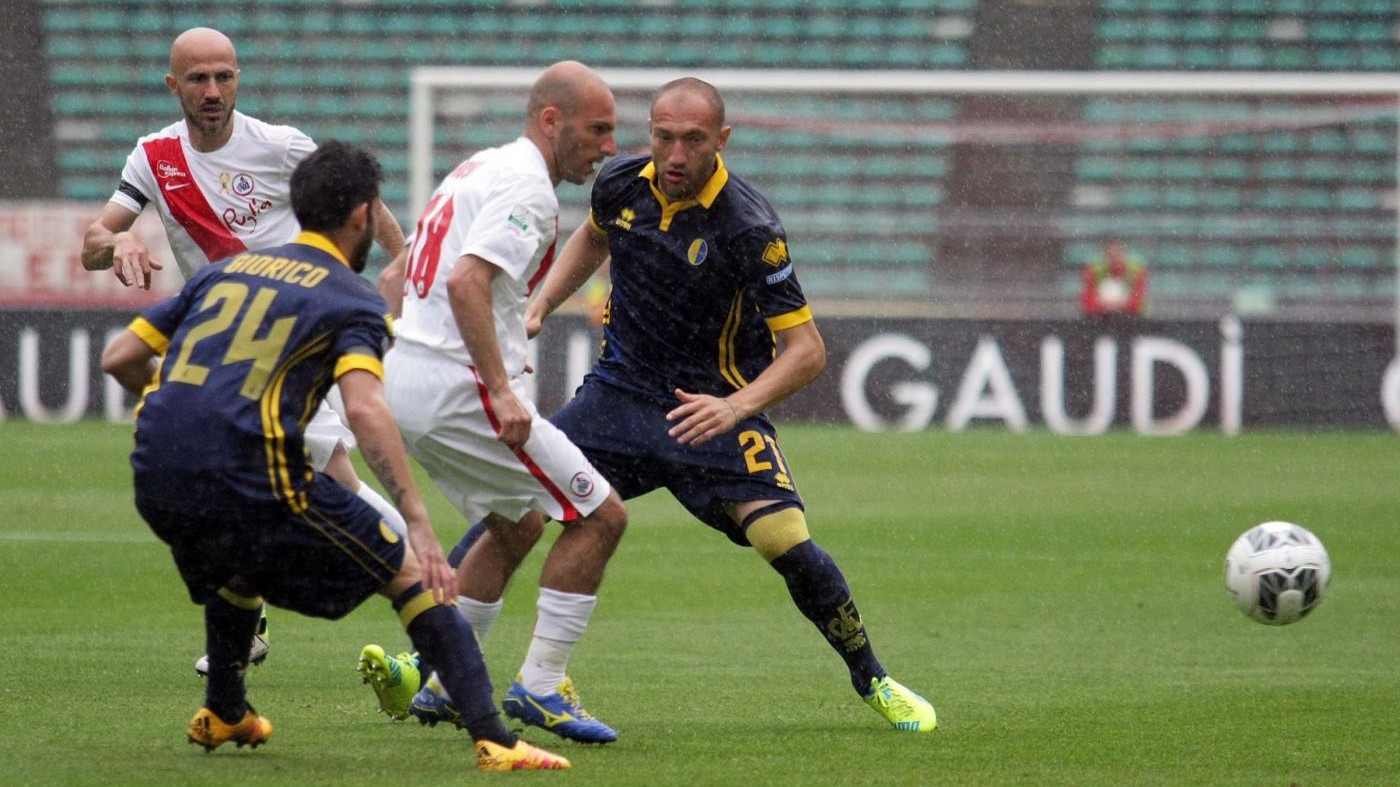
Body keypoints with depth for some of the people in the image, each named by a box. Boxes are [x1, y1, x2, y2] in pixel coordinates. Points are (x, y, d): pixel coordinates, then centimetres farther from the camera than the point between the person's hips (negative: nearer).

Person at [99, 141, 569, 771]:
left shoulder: (225, 270, 20)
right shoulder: (352, 299, 3)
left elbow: (118, 357, 18)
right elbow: (364, 407, -16)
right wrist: (418, 524, -20)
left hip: (156, 485, 6)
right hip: (253, 482, -6)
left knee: (236, 565, 39)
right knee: (410, 576, 4)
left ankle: (223, 713, 50)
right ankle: (493, 739, -7)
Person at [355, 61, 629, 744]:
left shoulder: (480, 170, 20)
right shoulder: (527, 187, -11)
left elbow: (395, 279, 26)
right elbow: (467, 281, -26)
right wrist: (502, 392, -27)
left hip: (402, 380, 10)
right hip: (456, 387, -10)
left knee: (516, 526, 25)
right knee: (600, 516, -4)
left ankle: (440, 686, 23)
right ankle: (541, 685, -5)